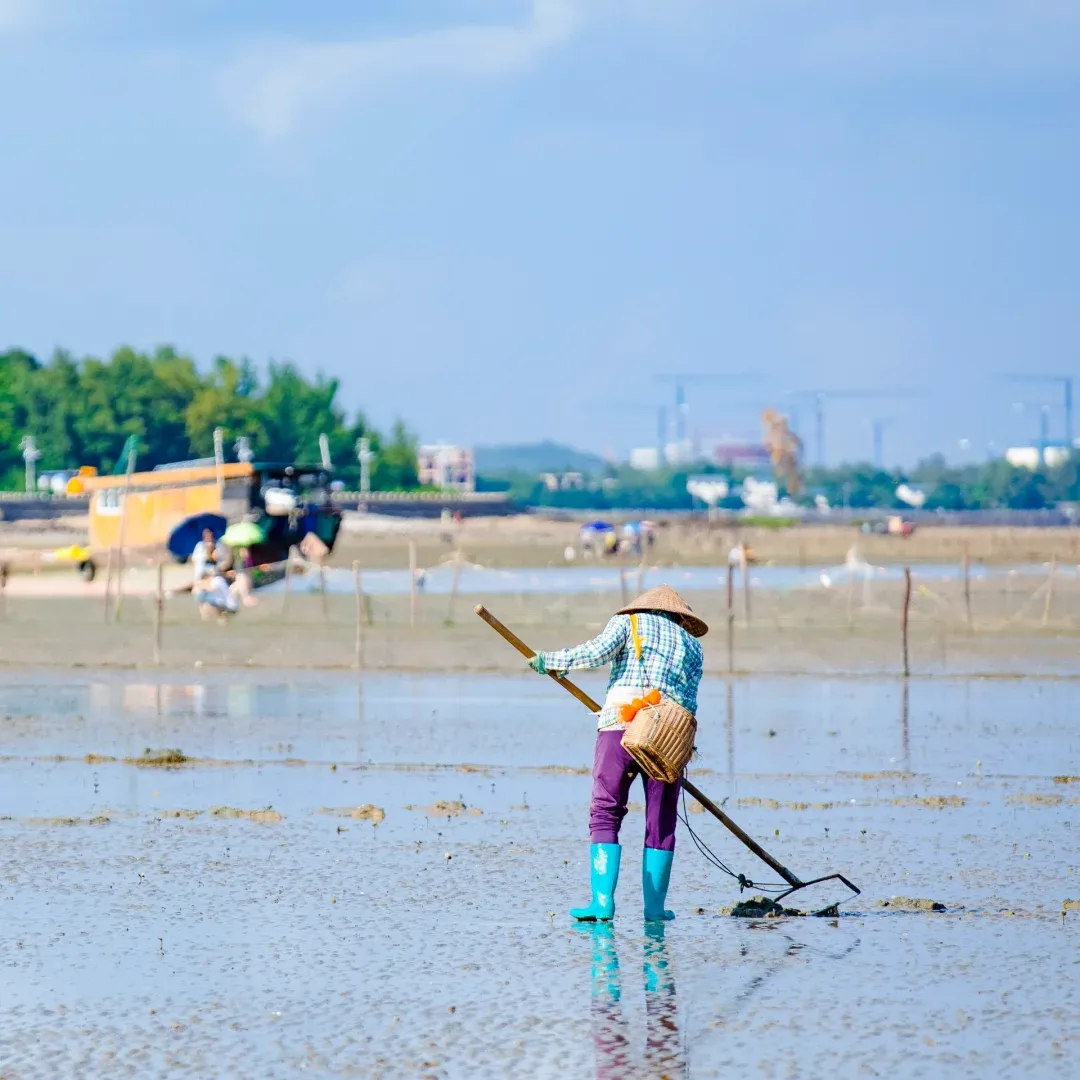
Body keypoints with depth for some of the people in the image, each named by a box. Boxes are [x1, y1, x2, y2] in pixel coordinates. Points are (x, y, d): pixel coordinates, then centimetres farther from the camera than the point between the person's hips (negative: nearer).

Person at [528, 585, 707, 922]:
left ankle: (603, 901, -12)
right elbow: (689, 702, 17)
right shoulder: (691, 645, 24)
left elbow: (599, 650, -3)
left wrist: (553, 661, 6)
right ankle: (654, 906, 8)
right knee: (660, 822, 9)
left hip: (621, 723, -2)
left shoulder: (628, 622, 16)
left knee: (605, 814, -2)